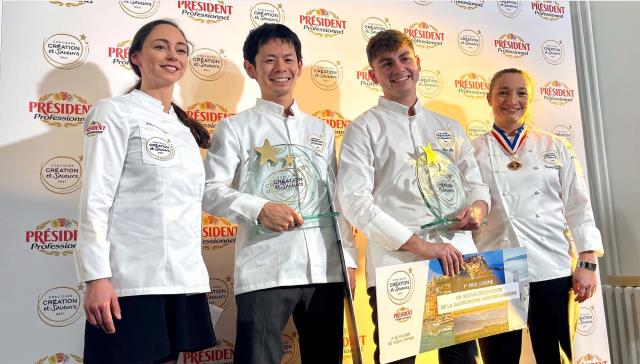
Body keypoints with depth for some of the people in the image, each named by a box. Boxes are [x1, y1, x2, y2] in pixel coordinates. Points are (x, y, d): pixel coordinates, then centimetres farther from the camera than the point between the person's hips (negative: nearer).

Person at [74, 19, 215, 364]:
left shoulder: (185, 127, 17)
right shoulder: (114, 112, -1)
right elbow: (95, 198, -9)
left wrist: (195, 275, 16)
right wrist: (96, 278, -17)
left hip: (184, 279, 6)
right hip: (132, 280, -6)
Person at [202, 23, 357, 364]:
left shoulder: (321, 130, 17)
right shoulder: (236, 128, 4)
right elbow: (210, 190, -4)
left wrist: (348, 256, 8)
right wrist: (259, 209, -19)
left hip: (326, 269, 4)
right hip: (265, 271, -4)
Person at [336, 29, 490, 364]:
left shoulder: (449, 128, 19)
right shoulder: (364, 129, 2)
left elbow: (475, 183, 20)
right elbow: (355, 201, -10)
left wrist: (478, 206, -6)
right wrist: (419, 245, -16)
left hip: (458, 261, 5)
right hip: (396, 265, -4)